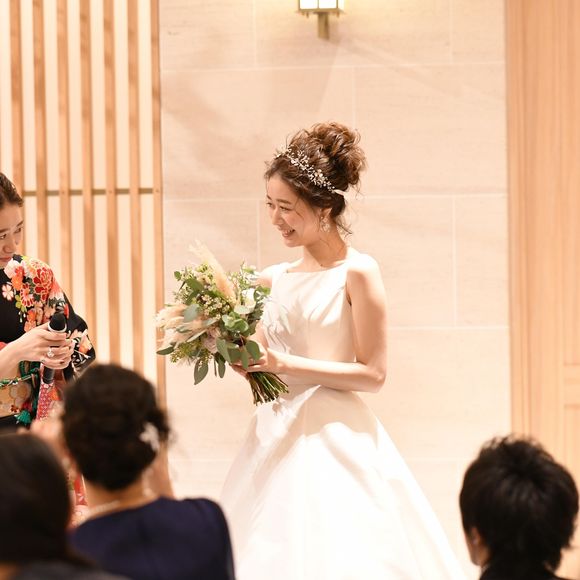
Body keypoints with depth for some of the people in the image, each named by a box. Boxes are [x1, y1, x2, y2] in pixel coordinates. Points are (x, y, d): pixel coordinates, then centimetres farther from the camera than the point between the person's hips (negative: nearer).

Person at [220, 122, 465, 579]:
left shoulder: (356, 273, -8)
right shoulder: (274, 279, 9)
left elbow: (373, 374, -12)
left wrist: (285, 364, -16)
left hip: (335, 440, -5)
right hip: (278, 436, 6)